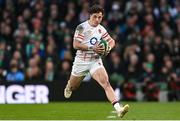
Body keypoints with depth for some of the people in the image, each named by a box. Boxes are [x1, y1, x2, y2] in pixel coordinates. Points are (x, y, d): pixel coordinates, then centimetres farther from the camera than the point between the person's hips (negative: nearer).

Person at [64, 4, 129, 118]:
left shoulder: (101, 30, 4)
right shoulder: (82, 27, -10)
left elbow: (111, 41, 18)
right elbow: (76, 45, -17)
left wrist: (109, 48, -5)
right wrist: (92, 48, -24)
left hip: (96, 61, 2)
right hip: (81, 61, -2)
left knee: (106, 83, -21)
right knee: (72, 87, 17)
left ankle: (118, 108, -35)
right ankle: (68, 87, 58)